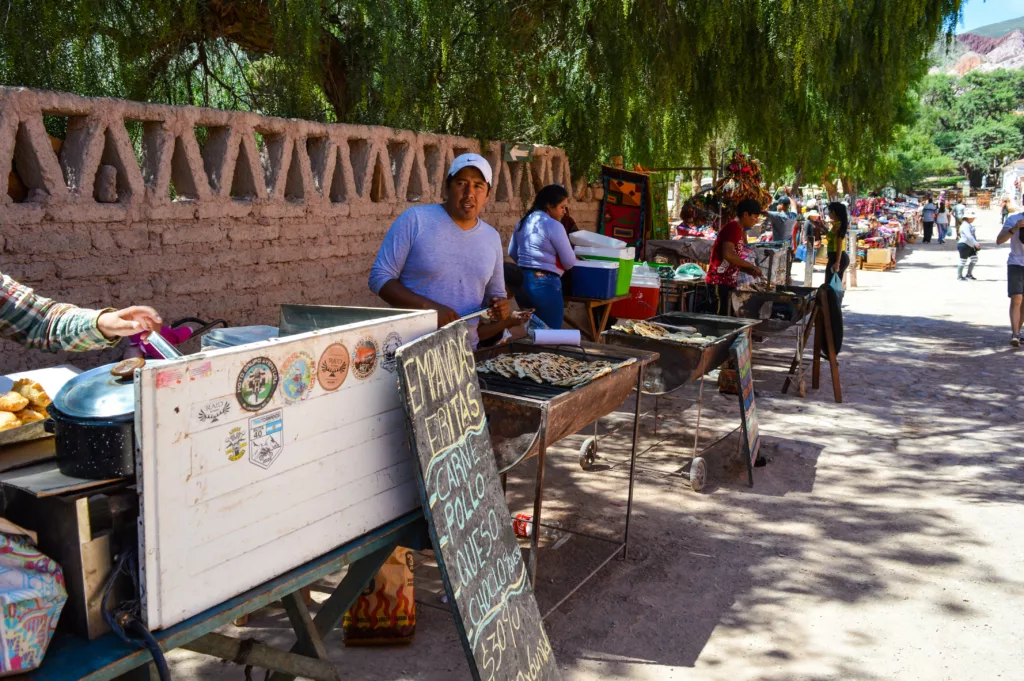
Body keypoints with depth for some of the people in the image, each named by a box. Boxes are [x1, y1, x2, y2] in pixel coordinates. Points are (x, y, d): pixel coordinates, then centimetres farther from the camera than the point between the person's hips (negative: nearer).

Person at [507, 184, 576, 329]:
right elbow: (569, 262, -8)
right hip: (545, 283, -8)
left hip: (521, 281, 8)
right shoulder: (554, 225, -12)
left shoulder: (522, 222, 11)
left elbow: (512, 253, 20)